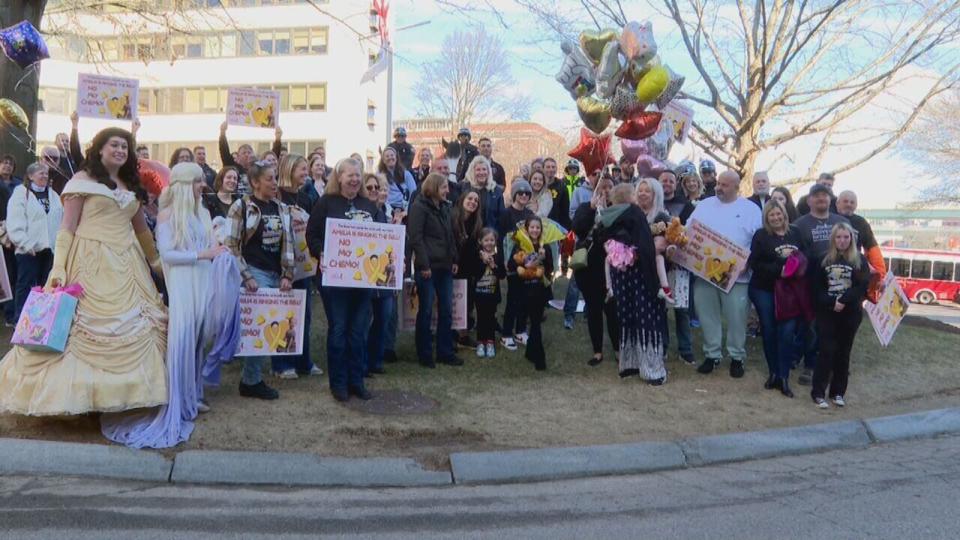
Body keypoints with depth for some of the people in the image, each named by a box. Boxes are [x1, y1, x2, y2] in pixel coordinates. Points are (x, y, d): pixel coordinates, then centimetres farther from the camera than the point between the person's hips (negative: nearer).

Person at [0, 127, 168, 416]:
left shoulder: (131, 186, 15)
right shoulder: (83, 180, -1)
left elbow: (141, 228, 25)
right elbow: (67, 228, -6)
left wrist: (155, 260, 28)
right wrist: (59, 268, -14)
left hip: (125, 266, 6)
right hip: (90, 264, -6)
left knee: (135, 328, 4)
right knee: (84, 328, -5)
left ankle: (119, 390, 13)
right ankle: (77, 391, 3)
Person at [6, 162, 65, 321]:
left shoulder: (53, 195, 15)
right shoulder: (21, 193, -4)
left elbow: (61, 220, 12)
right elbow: (14, 223, -12)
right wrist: (25, 244, -18)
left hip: (50, 248, 5)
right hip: (29, 249, -5)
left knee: (46, 285, 12)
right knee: (26, 285, -2)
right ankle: (20, 320, 3)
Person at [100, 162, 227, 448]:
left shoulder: (203, 212, 12)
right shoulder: (167, 215, -5)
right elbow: (166, 253, -12)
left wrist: (220, 252, -7)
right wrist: (201, 255, -18)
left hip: (203, 284, 6)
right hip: (181, 286, -6)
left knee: (198, 339, 10)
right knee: (181, 339, -4)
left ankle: (193, 396, 22)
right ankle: (179, 402, 6)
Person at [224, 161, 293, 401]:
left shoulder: (281, 208, 12)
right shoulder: (241, 206, -4)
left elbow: (288, 244, 11)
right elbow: (231, 245, -6)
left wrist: (287, 275, 2)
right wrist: (246, 277, -12)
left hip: (277, 275, 6)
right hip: (255, 273, -6)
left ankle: (252, 377, 19)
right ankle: (252, 381, 5)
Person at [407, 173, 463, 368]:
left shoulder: (444, 207, 15)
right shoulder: (420, 207, -7)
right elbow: (415, 237, -14)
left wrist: (454, 260, 13)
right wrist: (423, 264, -18)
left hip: (445, 266, 7)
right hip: (428, 267, -7)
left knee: (446, 311, 9)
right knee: (426, 311, 1)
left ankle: (445, 352, 17)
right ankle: (425, 355, 10)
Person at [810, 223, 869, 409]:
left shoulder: (860, 261, 3)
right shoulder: (823, 259, 4)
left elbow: (863, 286, -6)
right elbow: (817, 288, 0)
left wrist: (844, 300, -18)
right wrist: (832, 302, -15)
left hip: (851, 313, 1)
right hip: (827, 312, -1)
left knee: (843, 352, 7)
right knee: (827, 350, -5)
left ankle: (838, 392, 16)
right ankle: (818, 392, 0)